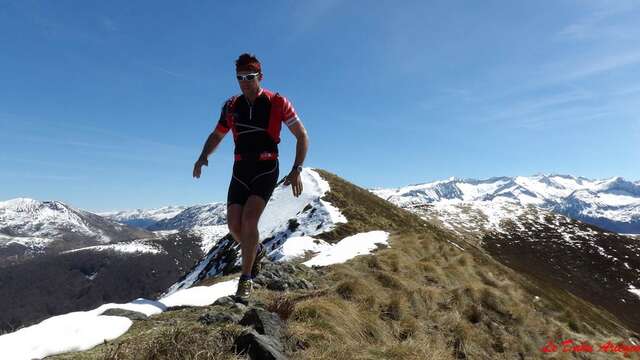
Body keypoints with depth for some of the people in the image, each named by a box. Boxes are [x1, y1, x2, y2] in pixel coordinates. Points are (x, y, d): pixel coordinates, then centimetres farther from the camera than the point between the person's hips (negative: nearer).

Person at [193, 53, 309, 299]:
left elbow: (302, 135, -4)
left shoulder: (277, 103, -6)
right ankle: (256, 251, 29)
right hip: (240, 170, 4)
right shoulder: (231, 106, 6)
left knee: (249, 219, -20)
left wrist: (296, 170, -16)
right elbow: (217, 135, 18)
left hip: (266, 169, -4)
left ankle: (246, 278, -3)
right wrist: (203, 156, -2)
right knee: (234, 225, -3)